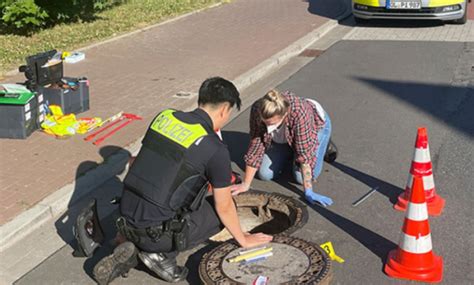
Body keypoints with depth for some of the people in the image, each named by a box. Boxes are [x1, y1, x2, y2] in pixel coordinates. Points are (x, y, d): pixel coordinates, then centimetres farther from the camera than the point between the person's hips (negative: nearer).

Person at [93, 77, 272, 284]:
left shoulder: (164, 117, 4)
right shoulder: (215, 149, -13)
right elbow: (224, 207, -2)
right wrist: (243, 239, 18)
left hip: (126, 220, 6)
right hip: (156, 234, -6)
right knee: (218, 210, 13)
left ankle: (134, 248, 13)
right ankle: (162, 253, 2)